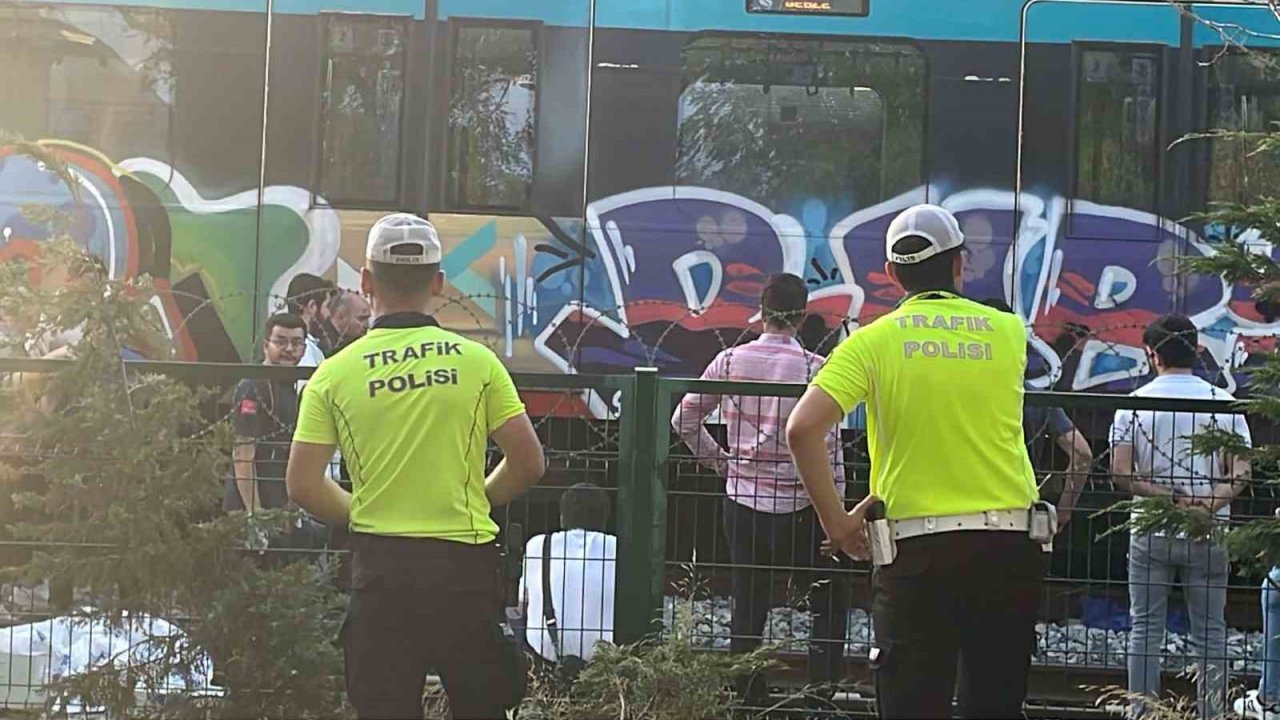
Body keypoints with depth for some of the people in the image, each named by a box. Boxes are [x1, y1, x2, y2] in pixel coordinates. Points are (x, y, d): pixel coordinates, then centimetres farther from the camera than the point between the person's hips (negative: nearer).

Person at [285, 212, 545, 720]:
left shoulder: (334, 373, 0)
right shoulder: (477, 360, -1)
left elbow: (303, 486, -3)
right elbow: (528, 464, 0)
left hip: (380, 564, 0)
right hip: (465, 563, 0)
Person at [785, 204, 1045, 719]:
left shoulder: (874, 340, -1)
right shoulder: (1009, 332, 7)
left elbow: (802, 429, -12)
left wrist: (836, 522, -3)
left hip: (917, 548, -2)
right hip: (1009, 545, 2)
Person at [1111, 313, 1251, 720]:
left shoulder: (1134, 404, -1)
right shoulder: (1223, 404, 1)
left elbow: (1120, 473, -10)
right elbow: (1240, 473, -8)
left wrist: (1168, 497, -12)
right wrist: (1208, 504, -18)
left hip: (1150, 531, 0)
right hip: (1208, 534, 0)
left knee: (1145, 630, 7)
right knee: (1210, 632, 6)